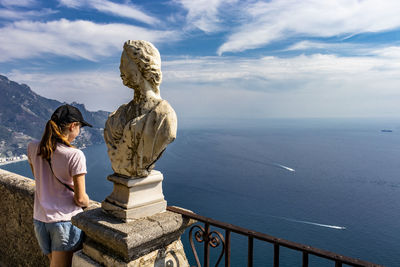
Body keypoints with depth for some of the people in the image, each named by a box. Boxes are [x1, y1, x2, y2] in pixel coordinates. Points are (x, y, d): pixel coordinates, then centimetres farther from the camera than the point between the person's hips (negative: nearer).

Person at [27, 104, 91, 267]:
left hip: (40, 220, 6)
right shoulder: (75, 155, -19)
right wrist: (86, 202, 5)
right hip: (66, 221, -6)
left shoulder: (33, 148, -2)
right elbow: (80, 199, -12)